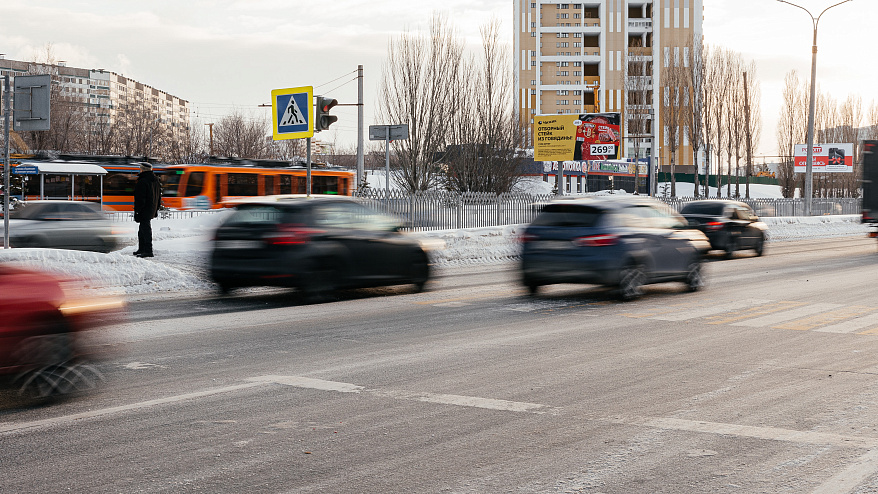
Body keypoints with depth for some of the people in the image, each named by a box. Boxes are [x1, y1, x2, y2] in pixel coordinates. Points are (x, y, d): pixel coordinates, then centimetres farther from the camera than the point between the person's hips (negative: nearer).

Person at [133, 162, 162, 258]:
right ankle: (141, 249, 26)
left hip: (144, 210, -9)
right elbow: (159, 197, 19)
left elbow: (140, 199, -19)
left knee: (145, 229, -8)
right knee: (142, 230, 19)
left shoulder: (142, 182, -16)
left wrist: (136, 212, -15)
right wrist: (156, 210, 25)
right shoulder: (156, 181, 12)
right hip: (152, 210, 9)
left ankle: (148, 251, -11)